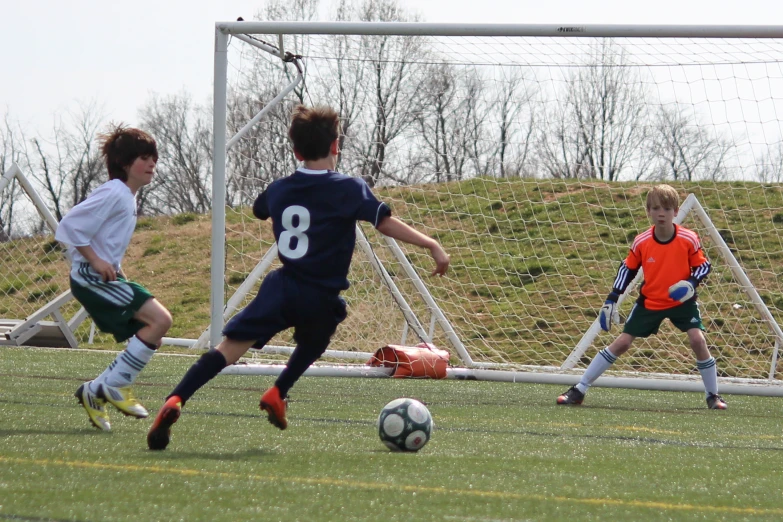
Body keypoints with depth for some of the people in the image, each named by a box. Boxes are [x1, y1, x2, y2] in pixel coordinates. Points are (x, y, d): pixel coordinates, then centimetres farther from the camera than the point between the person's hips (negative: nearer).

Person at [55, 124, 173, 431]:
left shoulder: (128, 197, 18)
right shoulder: (114, 193, -13)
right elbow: (71, 225, -19)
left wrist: (115, 269, 14)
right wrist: (96, 261, -19)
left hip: (106, 278, 10)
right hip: (92, 277, -10)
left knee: (150, 336, 7)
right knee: (160, 319, -19)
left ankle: (95, 393, 9)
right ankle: (115, 385, -13)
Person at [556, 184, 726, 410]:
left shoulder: (688, 239, -17)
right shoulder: (641, 242, -13)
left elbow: (704, 265, -6)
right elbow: (628, 268, 1)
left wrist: (691, 283, -27)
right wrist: (611, 301, -2)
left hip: (681, 301, -1)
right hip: (650, 301, 1)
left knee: (697, 339, -21)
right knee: (622, 342, -3)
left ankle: (713, 395, -4)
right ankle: (579, 390, 2)